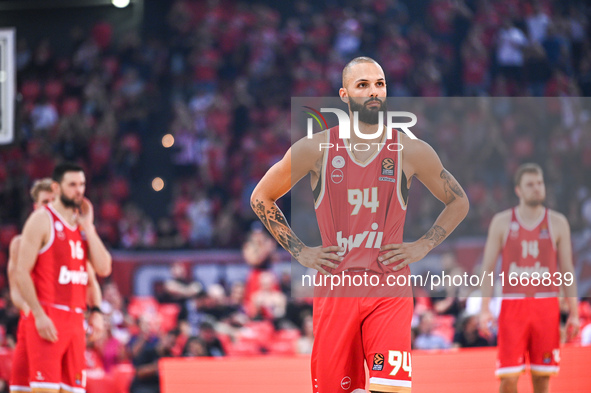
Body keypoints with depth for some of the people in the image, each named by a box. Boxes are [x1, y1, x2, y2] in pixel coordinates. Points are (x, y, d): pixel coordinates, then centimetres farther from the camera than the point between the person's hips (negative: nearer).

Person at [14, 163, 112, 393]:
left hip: (75, 319, 7)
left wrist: (88, 227, 2)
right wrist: (39, 315, -18)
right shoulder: (42, 220, -5)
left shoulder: (82, 224, 16)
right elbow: (22, 273, -11)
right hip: (48, 319, -7)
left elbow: (103, 269, 6)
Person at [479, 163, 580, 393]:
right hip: (513, 305, -1)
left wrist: (574, 313, 1)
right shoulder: (502, 222, 5)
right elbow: (487, 268, 5)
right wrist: (485, 309, -5)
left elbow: (567, 271, 8)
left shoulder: (557, 223, 7)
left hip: (546, 305, 1)